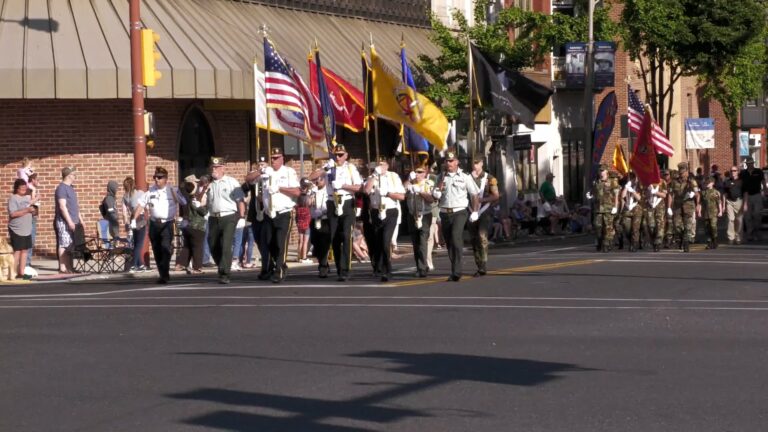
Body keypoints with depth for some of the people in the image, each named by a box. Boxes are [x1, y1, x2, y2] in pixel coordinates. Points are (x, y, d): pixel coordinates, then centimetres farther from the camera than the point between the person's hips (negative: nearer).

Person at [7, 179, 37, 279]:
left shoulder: (28, 197, 13)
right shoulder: (13, 198, -9)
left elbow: (34, 212, 20)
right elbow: (13, 214, -20)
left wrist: (34, 210, -3)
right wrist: (27, 210, -22)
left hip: (27, 229, 7)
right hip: (16, 230, -7)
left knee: (24, 250, 7)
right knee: (17, 251, -6)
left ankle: (21, 272, 12)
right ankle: (14, 273, -2)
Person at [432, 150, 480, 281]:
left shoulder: (465, 177, 3)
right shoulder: (441, 177, 13)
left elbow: (475, 194, 5)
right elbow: (436, 196, 11)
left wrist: (474, 212, 0)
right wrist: (438, 189, -10)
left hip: (459, 212, -5)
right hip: (445, 213, 5)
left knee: (456, 238, -21)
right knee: (449, 243, 6)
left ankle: (457, 272, -23)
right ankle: (455, 271, 16)